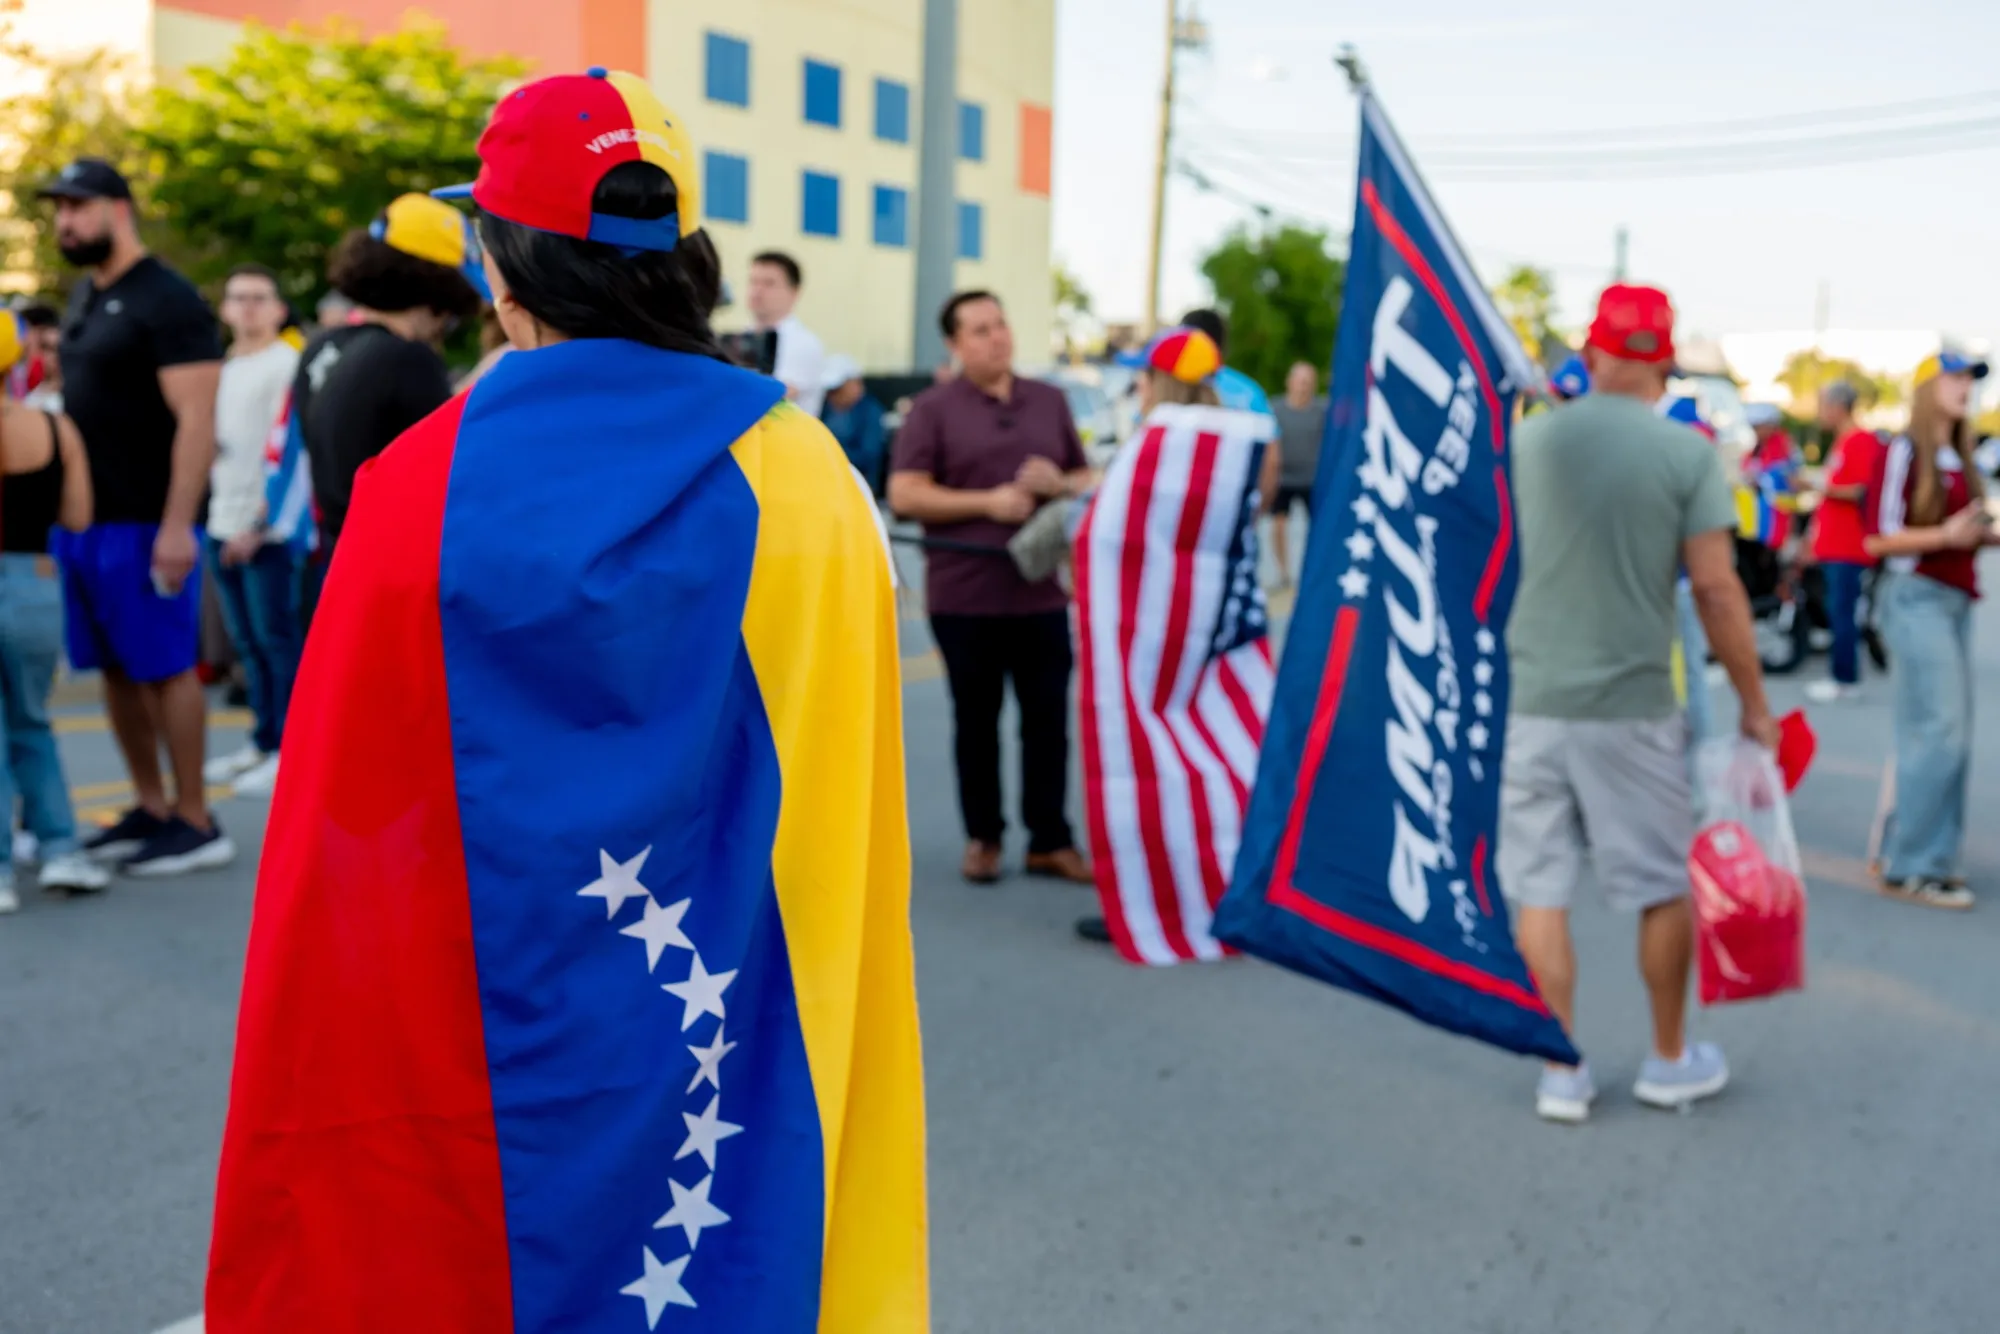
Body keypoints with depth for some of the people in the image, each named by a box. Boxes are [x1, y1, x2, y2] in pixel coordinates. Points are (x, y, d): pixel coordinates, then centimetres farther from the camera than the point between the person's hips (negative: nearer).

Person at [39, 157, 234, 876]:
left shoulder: (167, 300, -11)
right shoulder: (84, 296, 15)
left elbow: (196, 419, -17)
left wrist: (177, 525, -22)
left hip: (143, 525, -8)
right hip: (81, 519, 8)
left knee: (166, 668, -2)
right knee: (116, 669, 11)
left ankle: (196, 823, 6)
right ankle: (150, 808, 22)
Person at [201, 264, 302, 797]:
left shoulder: (288, 364, -8)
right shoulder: (224, 368, 17)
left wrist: (259, 524, -17)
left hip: (268, 529, -8)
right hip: (224, 524, 8)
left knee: (278, 640, -4)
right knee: (248, 643, 12)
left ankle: (288, 750, 3)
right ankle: (264, 741, 21)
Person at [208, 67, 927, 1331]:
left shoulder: (421, 488, -13)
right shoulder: (806, 481, -10)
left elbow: (341, 850, -8)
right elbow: (845, 837, -5)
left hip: (482, 1076, 0)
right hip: (738, 1072, 1)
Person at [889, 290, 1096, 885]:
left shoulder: (1050, 401, 12)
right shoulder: (934, 409, -1)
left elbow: (1086, 478, 17)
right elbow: (904, 495, -9)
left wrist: (1060, 483, -6)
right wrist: (988, 503, -15)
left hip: (1041, 593, 3)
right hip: (964, 596, -3)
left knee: (1048, 717, 4)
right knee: (976, 719, 7)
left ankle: (1051, 841, 13)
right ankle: (982, 837, 20)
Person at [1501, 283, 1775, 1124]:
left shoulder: (1530, 440, 0)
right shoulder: (1687, 452, -6)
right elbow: (1716, 589, -8)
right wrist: (1754, 704, 3)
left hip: (1533, 701, 2)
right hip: (1634, 707, -1)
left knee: (1540, 892, 8)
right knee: (1662, 888, 15)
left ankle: (1562, 1075, 14)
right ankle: (1670, 1063, 29)